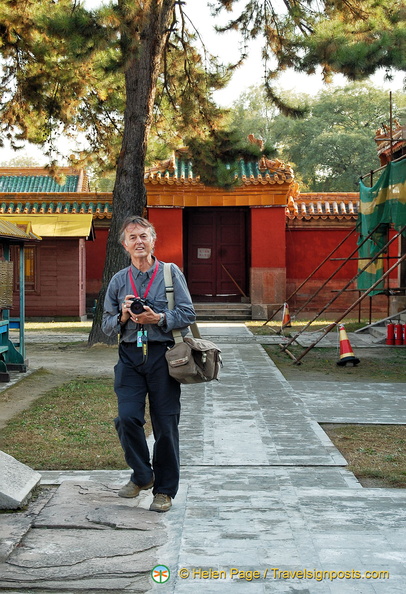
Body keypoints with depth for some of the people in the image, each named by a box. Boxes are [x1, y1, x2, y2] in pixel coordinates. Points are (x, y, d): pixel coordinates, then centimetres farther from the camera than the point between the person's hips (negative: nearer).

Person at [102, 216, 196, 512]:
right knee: (127, 418, -10)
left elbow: (188, 314, -1)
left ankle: (164, 490, 16)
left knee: (166, 425, 1)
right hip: (130, 356, 2)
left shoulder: (171, 273, 3)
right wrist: (123, 317, -7)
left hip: (162, 356, -2)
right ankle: (142, 476, 16)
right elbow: (107, 326, 14)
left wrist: (158, 318, -15)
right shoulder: (119, 280, 12)